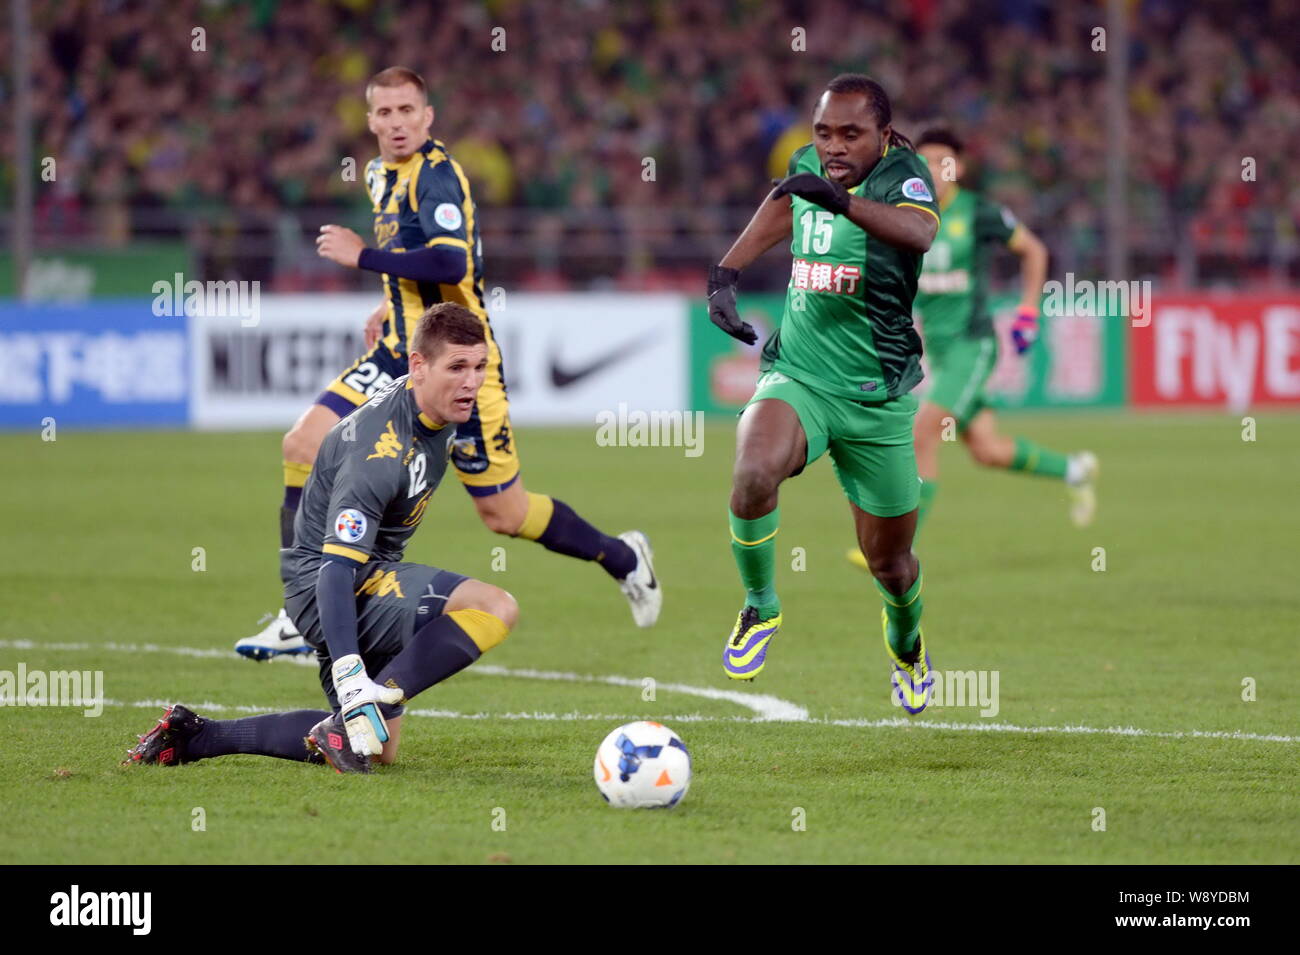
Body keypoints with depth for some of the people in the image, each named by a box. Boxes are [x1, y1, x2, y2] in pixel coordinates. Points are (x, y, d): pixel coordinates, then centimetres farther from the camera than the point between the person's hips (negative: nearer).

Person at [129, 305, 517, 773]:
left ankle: (196, 736, 17)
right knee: (496, 609, -28)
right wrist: (351, 676, -45)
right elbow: (336, 569, -35)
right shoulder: (378, 453, -29)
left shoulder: (439, 407, -1)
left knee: (377, 748, 17)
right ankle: (361, 712, -26)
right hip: (324, 583, -10)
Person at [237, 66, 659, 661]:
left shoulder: (435, 173, -17)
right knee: (304, 447, -5)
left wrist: (362, 256, -25)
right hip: (400, 355, 8)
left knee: (503, 512, -1)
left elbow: (450, 263, -32)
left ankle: (623, 559, 25)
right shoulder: (381, 175, 11)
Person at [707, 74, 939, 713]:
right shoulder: (807, 167, 0)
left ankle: (906, 642, 47)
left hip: (876, 397, -2)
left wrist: (843, 202, -57)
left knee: (888, 559, 11)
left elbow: (918, 230, -40)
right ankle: (760, 608, -6)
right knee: (753, 474, -31)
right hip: (797, 378, 2)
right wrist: (726, 271, 14)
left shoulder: (901, 176, -15)